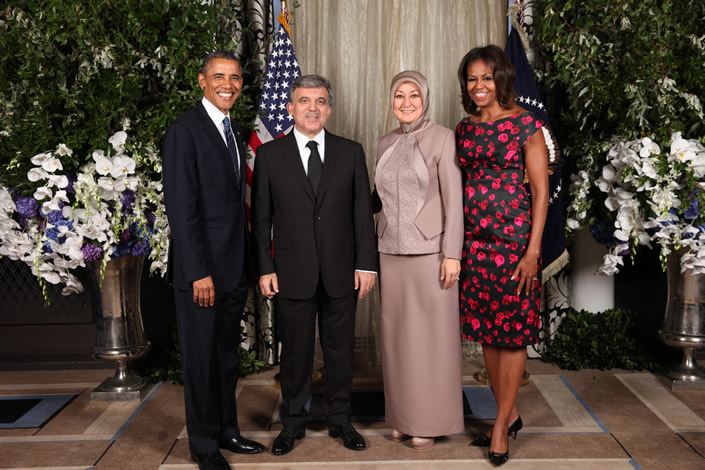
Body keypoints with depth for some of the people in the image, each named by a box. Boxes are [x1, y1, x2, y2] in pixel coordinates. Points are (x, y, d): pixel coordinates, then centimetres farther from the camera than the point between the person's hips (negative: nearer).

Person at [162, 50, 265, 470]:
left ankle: (227, 430, 30)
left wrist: (247, 262, 11)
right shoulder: (185, 130, -10)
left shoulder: (235, 132, 14)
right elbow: (181, 207, -16)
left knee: (228, 354, 16)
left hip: (235, 267, 8)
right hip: (201, 268, -7)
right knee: (201, 357, 5)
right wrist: (199, 272, -20)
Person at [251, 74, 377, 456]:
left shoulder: (351, 152, 5)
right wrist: (265, 269, -3)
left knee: (340, 349, 11)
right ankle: (293, 422, 25)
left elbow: (363, 211, 4)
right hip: (292, 273, -1)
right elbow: (261, 217, 2)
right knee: (295, 350, 9)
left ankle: (340, 420, 27)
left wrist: (366, 264, -1)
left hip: (341, 272, 1)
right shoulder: (269, 155, 2)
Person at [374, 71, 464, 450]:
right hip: (392, 252, 5)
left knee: (431, 335, 1)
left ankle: (431, 420, 13)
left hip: (429, 251, -5)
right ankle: (404, 415, 22)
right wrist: (377, 252, 11)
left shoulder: (442, 138, -5)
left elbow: (454, 200, -8)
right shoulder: (386, 144, 11)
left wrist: (452, 254, -14)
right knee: (398, 334, 9)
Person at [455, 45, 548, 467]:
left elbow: (541, 191, -7)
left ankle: (501, 424, 12)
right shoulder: (465, 128, 10)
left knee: (513, 332, 1)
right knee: (485, 330, 11)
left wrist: (533, 249, -14)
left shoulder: (525, 124, -5)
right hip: (474, 239, 6)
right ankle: (511, 414, 26)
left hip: (513, 237, -6)